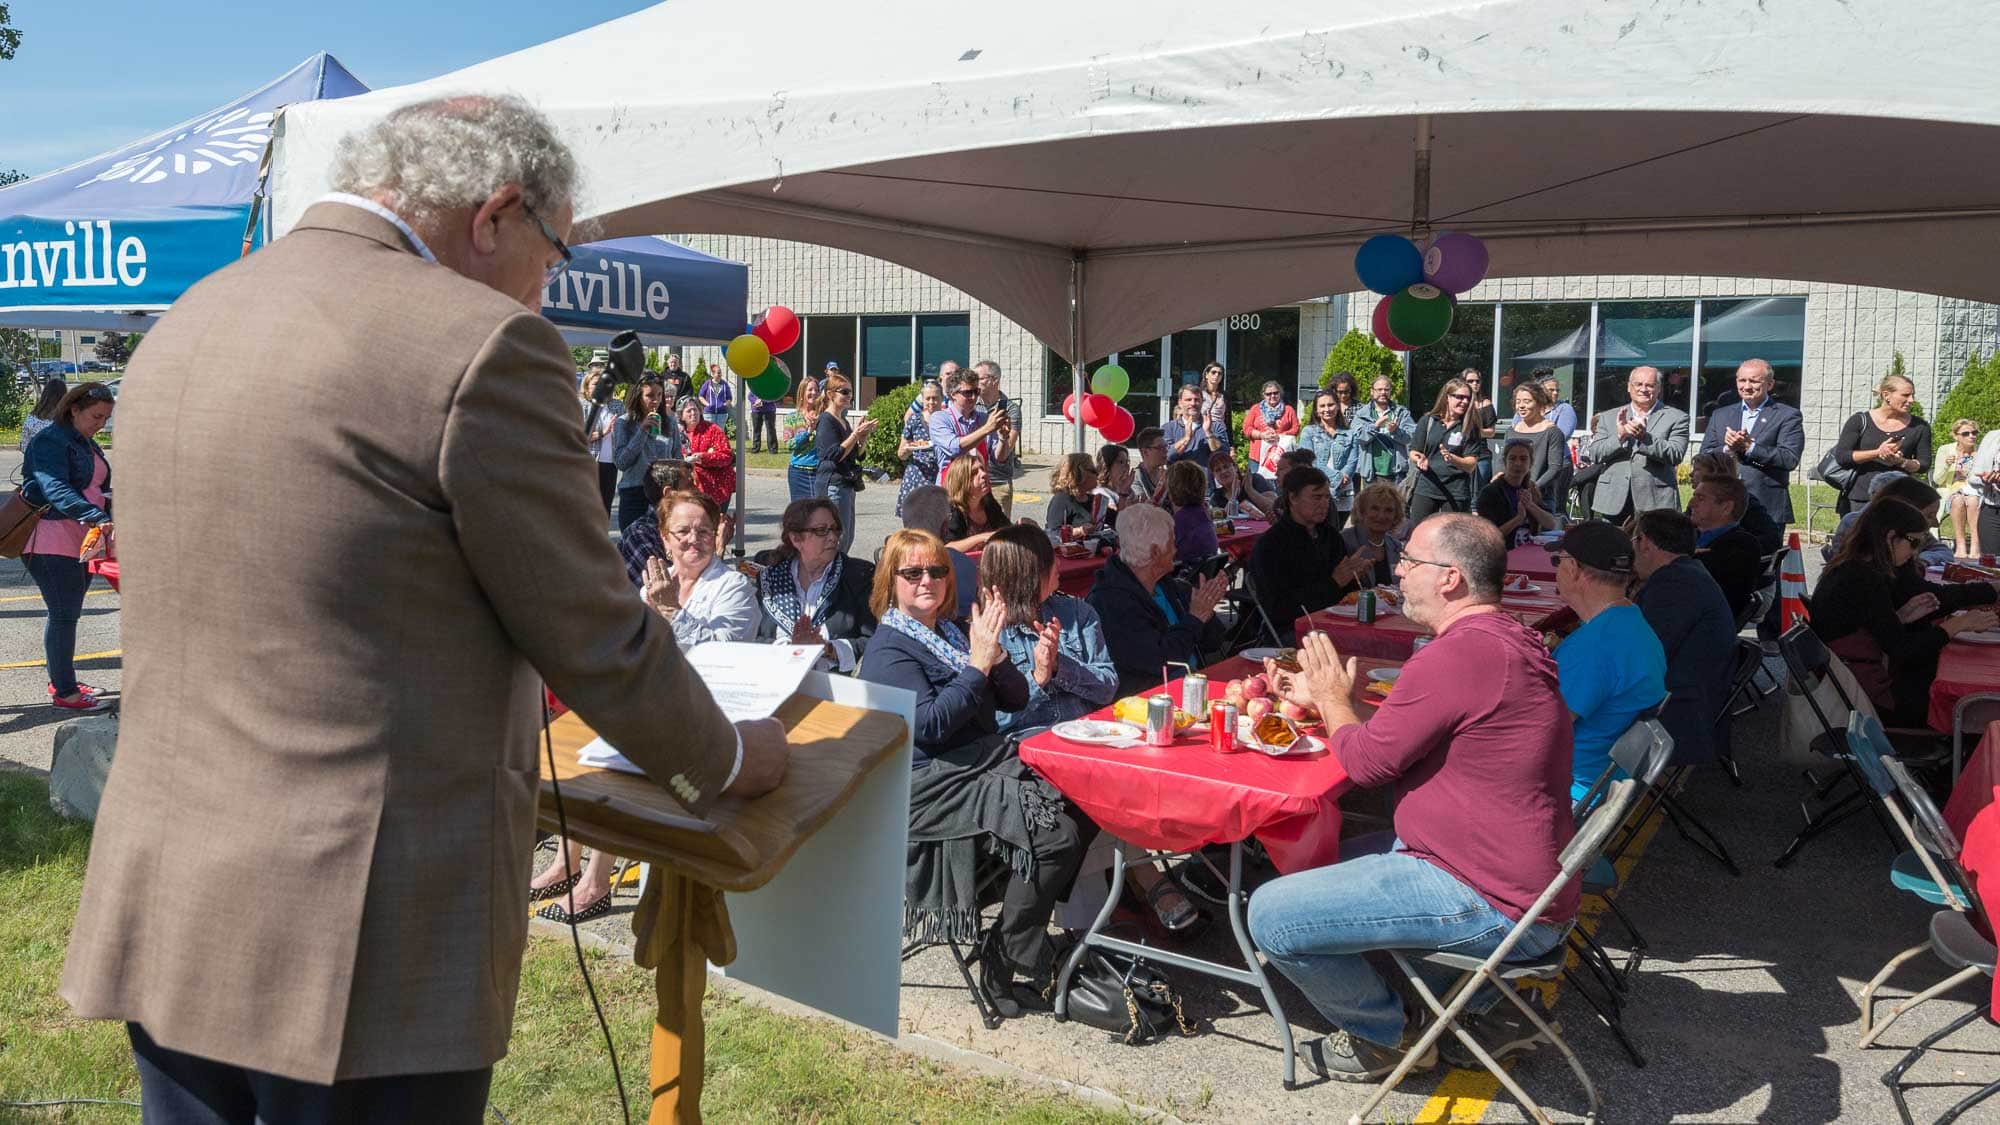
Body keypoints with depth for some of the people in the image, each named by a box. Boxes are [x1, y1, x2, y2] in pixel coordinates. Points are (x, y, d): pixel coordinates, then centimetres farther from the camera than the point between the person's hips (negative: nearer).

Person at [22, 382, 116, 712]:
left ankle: (60, 681, 26)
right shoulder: (50, 441, -13)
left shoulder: (88, 444, 17)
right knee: (64, 614, -7)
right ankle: (64, 693, -1)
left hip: (79, 542, 9)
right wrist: (97, 518, -41)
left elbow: (98, 490, 24)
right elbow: (56, 490, -28)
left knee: (67, 612, 15)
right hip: (51, 542, -9)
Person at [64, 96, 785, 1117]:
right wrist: (727, 760, 8)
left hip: (158, 910, 8)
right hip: (362, 944, -7)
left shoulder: (180, 325, 10)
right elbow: (595, 638, -11)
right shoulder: (484, 345, -16)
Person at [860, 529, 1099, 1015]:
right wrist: (977, 664, -18)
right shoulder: (889, 649, -6)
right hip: (934, 786, -8)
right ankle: (1004, 967, -11)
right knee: (1054, 833, -24)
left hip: (991, 759, 8)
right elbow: (930, 725, -19)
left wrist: (993, 652, -5)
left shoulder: (951, 631, 17)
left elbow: (1015, 699, 12)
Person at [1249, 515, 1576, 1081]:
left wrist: (1333, 699, 4)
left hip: (1497, 907, -11)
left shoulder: (1458, 655, -24)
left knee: (1272, 915, -13)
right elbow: (1403, 732, 16)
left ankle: (1391, 1033, 11)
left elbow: (1367, 761, -15)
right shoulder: (1510, 642, 9)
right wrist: (1321, 696, 17)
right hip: (1530, 880, 11)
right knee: (1348, 854, 30)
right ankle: (1489, 1007, 25)